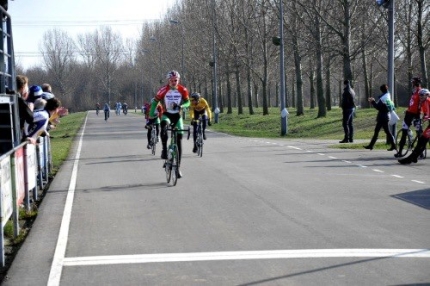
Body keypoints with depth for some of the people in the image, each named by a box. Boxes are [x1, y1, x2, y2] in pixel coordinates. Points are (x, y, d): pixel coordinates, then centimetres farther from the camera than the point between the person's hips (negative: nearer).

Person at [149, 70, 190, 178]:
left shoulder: (183, 90, -9)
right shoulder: (163, 90, -14)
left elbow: (187, 102, -2)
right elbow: (155, 102, -7)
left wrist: (181, 106, -25)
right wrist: (151, 115, -13)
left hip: (177, 116, 2)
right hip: (166, 114, -2)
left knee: (179, 141, 0)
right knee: (164, 127, -39)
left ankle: (178, 167, 6)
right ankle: (164, 149, -24)